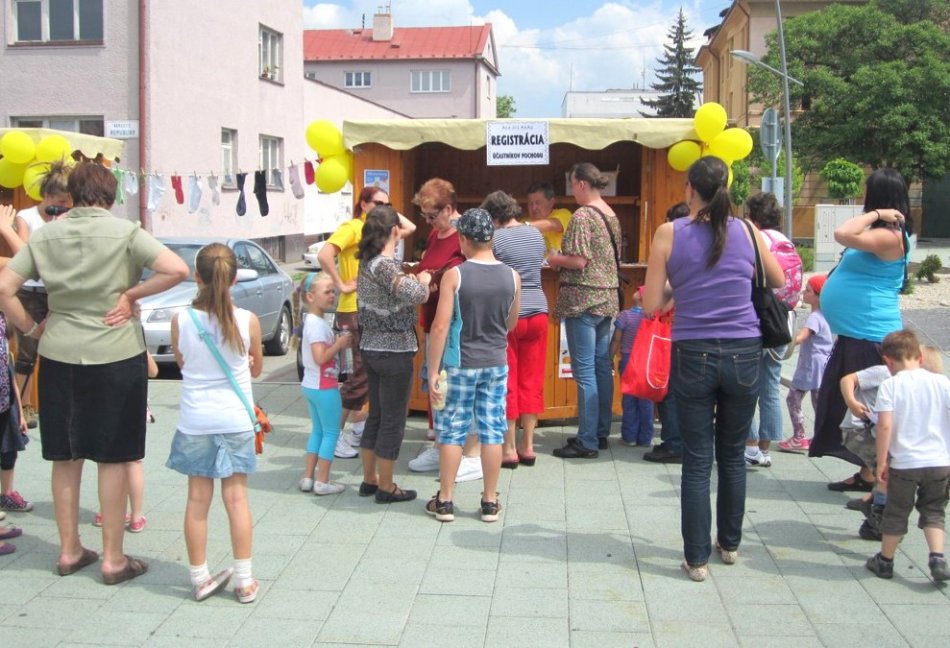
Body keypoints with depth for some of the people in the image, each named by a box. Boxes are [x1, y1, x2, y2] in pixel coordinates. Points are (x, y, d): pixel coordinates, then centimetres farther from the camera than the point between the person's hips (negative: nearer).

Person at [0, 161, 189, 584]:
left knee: (65, 457, 14)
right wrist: (131, 293, -9)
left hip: (59, 357, 4)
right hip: (116, 357, -3)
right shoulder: (124, 232, -7)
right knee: (113, 459, 5)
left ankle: (69, 551, 25)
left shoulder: (45, 235, 3)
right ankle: (113, 559, 12)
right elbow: (178, 270, -18)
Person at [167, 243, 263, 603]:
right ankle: (244, 579, 14)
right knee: (236, 497, 8)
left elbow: (181, 362, 7)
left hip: (195, 422, 0)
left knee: (197, 500, 9)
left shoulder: (181, 320, -10)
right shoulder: (248, 321, -10)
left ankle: (200, 578, 19)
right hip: (236, 421, 0)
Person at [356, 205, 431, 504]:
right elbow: (416, 295, -32)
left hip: (371, 347, 9)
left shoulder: (367, 262, 7)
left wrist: (414, 280, 5)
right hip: (394, 351, -9)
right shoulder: (386, 265, -20)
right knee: (393, 420, 3)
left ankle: (369, 479, 27)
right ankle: (386, 488, 12)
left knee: (376, 415, 18)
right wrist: (423, 280, -11)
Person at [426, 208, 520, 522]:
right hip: (496, 363, 3)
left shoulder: (454, 275, -13)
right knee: (492, 431, 9)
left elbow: (440, 326, -14)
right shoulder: (512, 276, -2)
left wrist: (433, 370, -9)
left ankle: (445, 501, 15)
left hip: (460, 364, -3)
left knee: (452, 431, 8)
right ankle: (490, 503, 16)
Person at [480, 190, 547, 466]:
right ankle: (528, 446, 15)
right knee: (531, 381, 10)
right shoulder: (536, 234, 8)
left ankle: (509, 449, 7)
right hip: (537, 312, 5)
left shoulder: (495, 238, -9)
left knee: (507, 382, 3)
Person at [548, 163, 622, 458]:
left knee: (585, 371, -5)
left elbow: (579, 261, -19)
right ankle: (601, 433, 21)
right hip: (607, 298, 9)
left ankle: (587, 442, -2)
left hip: (583, 300, -9)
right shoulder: (611, 214, 12)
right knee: (602, 367, 13)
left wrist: (554, 259, 0)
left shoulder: (582, 216, -14)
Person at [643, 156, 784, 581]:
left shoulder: (669, 234, -5)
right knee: (732, 455, 18)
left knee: (696, 462, 6)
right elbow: (778, 282, 18)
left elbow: (651, 305, -4)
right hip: (743, 355, 2)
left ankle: (697, 558, 11)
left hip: (694, 356, -2)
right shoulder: (747, 231, 1)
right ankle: (730, 544, 32)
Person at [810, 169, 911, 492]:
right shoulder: (882, 233, 13)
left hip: (870, 338, -11)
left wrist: (875, 214, -20)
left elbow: (843, 234, -29)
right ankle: (867, 475, 27)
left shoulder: (889, 236, -18)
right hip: (856, 335, 11)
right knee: (850, 406, 16)